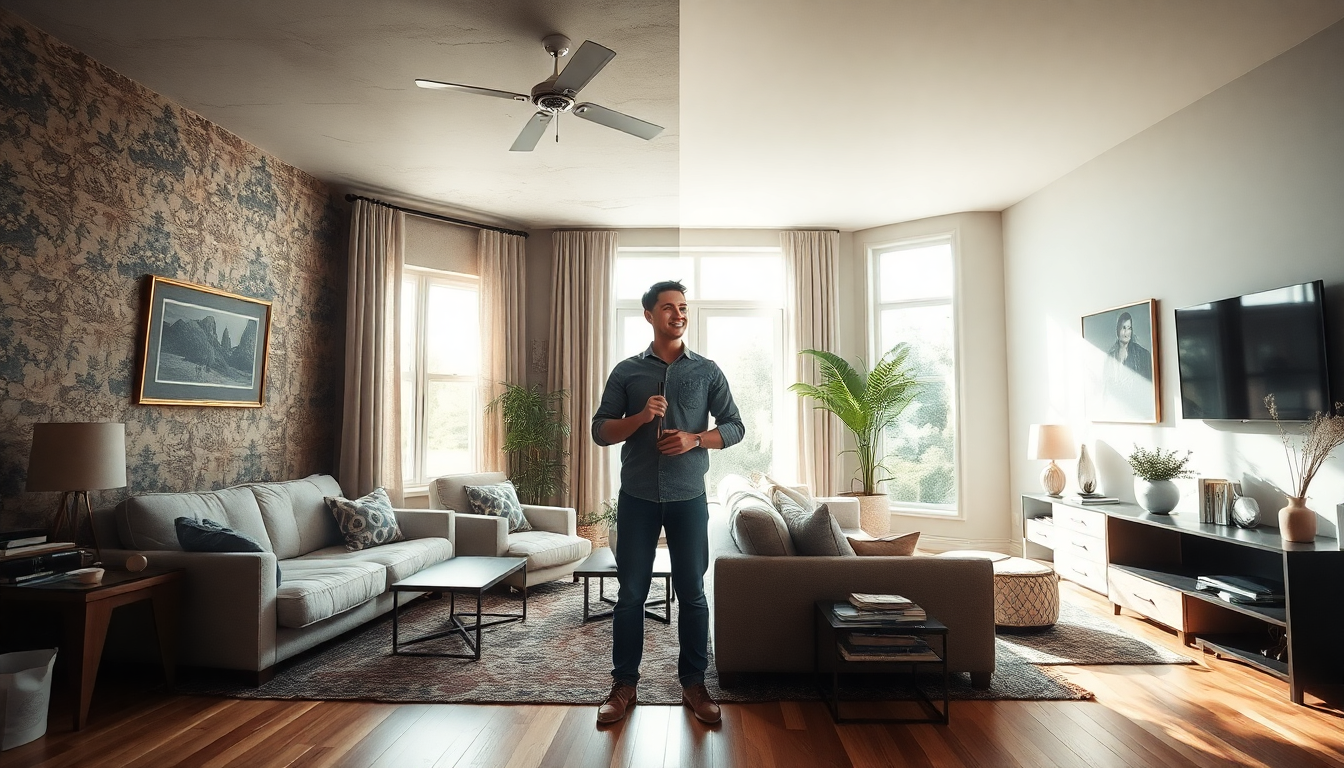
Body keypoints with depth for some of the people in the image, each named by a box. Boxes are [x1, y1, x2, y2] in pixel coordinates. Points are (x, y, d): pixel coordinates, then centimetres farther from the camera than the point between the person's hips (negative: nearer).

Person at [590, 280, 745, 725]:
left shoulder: (707, 371, 5)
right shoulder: (626, 371, 4)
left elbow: (735, 427, 5)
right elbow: (600, 431, 2)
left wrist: (695, 439, -13)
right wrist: (640, 417, -16)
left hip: (689, 497, 0)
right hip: (636, 497, 0)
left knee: (692, 592, 7)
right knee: (631, 592, 7)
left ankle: (693, 684, 22)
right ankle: (624, 685, 21)